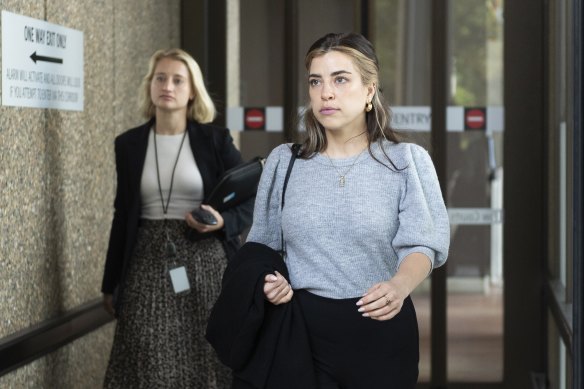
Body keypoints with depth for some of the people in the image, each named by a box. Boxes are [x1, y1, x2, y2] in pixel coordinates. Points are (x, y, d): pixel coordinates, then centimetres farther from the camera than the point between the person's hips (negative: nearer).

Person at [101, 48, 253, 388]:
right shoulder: (129, 144, 7)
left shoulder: (216, 140, 0)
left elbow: (249, 202, 3)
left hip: (205, 262, -1)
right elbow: (123, 215, 11)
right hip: (148, 263, 1)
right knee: (148, 361, -2)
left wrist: (222, 222, -19)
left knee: (206, 359, 1)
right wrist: (111, 284, 11)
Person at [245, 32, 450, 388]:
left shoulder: (407, 160, -3)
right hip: (303, 326, 2)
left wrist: (400, 285, -34)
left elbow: (421, 244, -13)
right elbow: (264, 245, 14)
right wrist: (267, 280, -8)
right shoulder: (283, 161, 5)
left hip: (382, 328, -2)